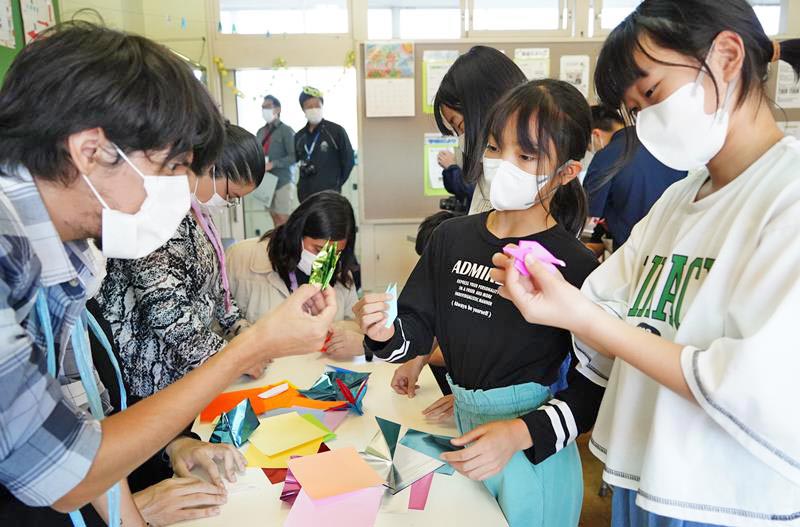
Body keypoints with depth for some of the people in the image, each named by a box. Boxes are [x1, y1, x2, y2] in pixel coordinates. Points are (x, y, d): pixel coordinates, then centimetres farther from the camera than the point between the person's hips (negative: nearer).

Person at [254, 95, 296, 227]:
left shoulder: (286, 130, -5)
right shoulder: (261, 132, 15)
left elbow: (294, 156, -13)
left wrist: (273, 164, -19)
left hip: (283, 183, -6)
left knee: (284, 222, -5)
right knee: (276, 222, 9)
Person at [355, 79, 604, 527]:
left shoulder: (575, 267, -17)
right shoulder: (452, 237, -3)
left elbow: (593, 388, -14)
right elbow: (419, 331, 2)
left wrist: (520, 434, -25)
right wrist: (385, 334, -19)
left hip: (533, 455, -4)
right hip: (461, 432, 5)